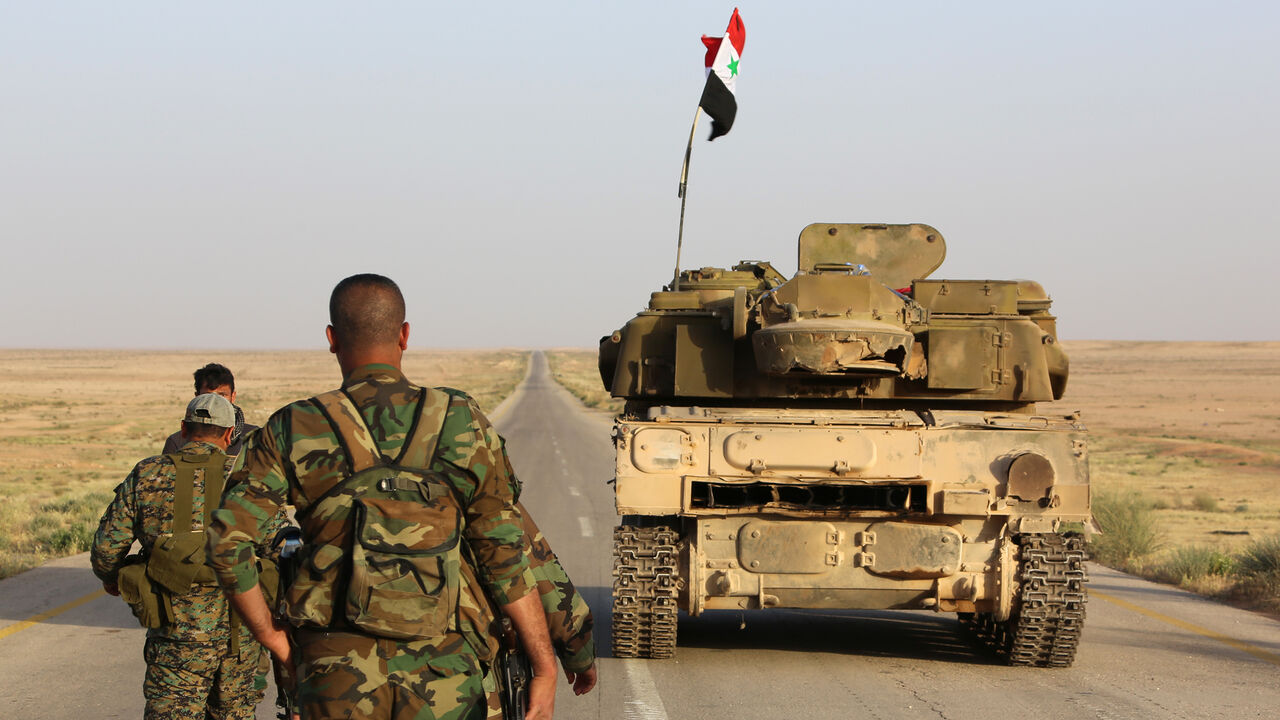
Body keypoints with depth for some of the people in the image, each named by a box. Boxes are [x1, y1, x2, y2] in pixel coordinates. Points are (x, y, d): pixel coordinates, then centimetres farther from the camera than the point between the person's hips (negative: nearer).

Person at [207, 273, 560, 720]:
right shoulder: (463, 423, 1)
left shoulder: (295, 431, 1)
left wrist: (273, 639, 7)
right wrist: (545, 671, 3)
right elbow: (506, 556, 0)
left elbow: (228, 542, -4)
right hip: (440, 677, 0)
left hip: (337, 673, 0)